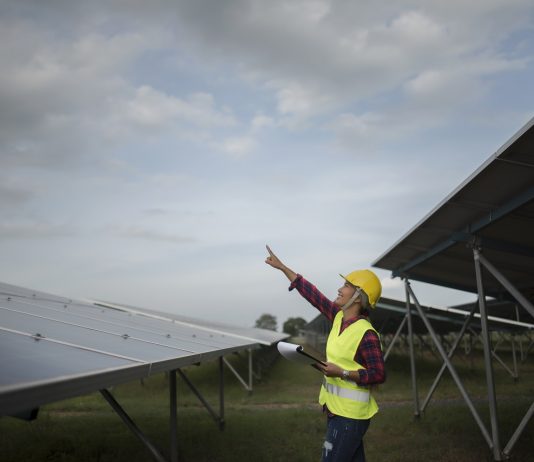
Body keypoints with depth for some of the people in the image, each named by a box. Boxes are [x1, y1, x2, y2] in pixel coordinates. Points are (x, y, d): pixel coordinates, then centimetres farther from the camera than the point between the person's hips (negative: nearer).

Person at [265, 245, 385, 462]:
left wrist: (342, 373, -24)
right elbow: (312, 294, 6)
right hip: (336, 409, 8)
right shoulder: (339, 317, 2)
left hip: (350, 414, -8)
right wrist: (281, 267, 9)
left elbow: (379, 375, -17)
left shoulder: (366, 334, -20)